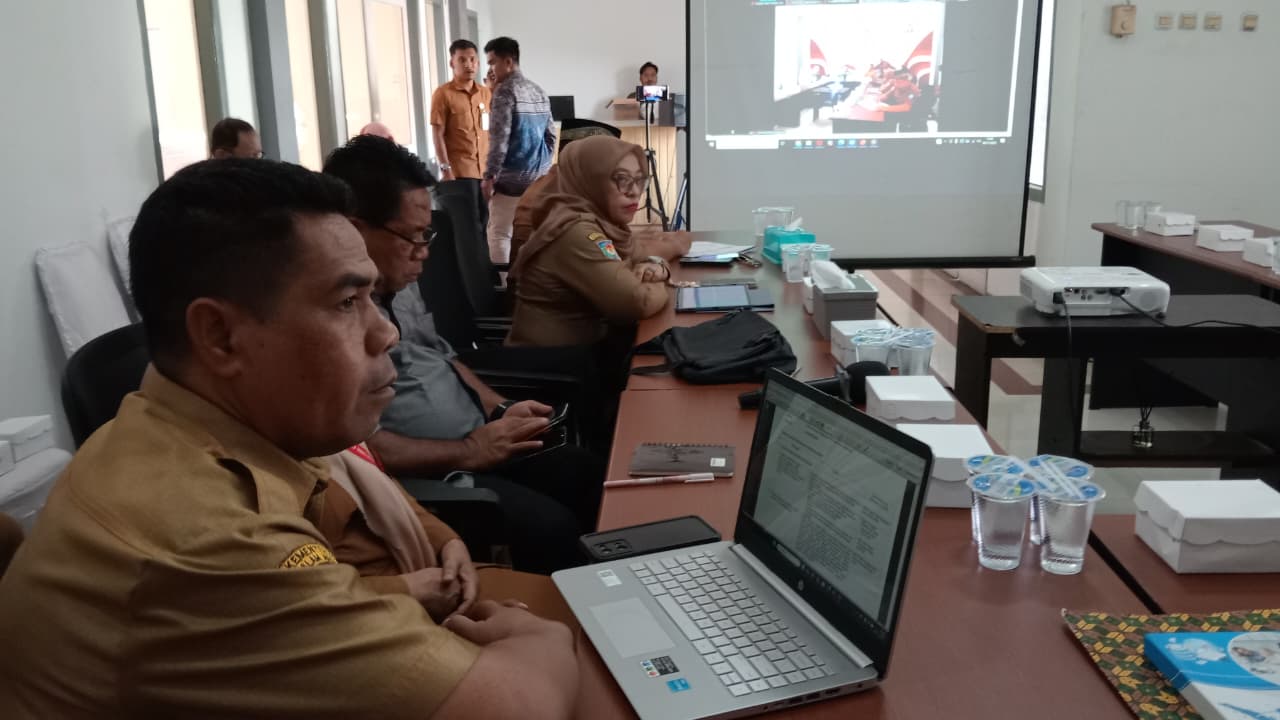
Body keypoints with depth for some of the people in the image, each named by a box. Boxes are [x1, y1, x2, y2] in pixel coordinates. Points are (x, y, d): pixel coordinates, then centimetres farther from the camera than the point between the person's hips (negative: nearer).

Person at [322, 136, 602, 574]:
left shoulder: (398, 283, 10)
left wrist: (499, 409, 7)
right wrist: (468, 452, -20)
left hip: (482, 445, 10)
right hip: (422, 479, -9)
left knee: (592, 474, 0)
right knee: (551, 528, -24)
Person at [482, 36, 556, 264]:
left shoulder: (505, 91, -11)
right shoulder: (539, 91, 13)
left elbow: (499, 138, -17)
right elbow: (551, 135, 16)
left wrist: (490, 176, -14)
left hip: (511, 178, -7)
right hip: (539, 177, 7)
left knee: (499, 234, -1)